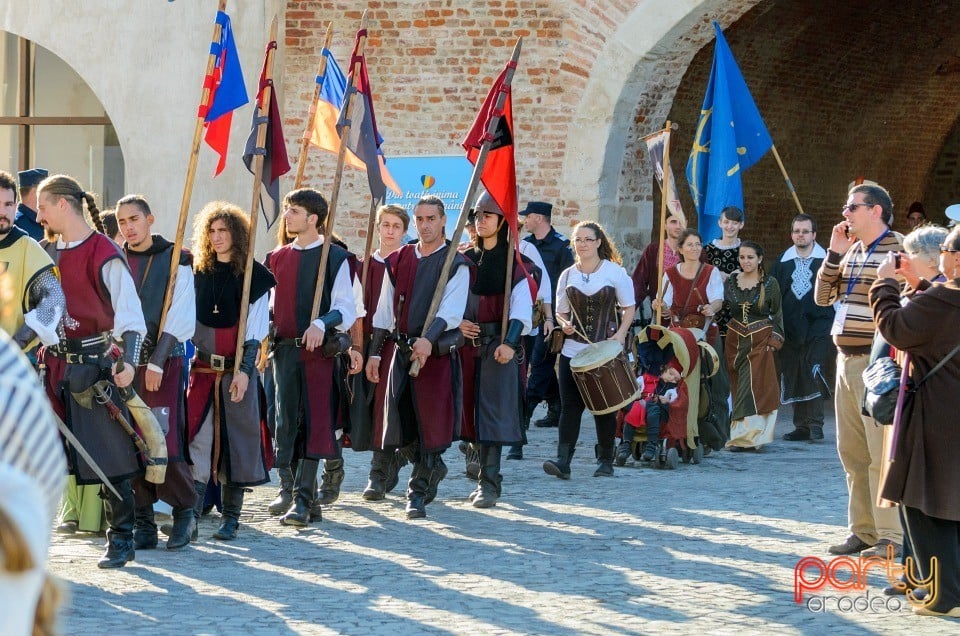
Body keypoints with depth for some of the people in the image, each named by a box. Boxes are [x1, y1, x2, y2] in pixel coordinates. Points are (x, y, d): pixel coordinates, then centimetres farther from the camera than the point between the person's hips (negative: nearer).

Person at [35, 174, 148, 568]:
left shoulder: (104, 254, -11)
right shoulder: (48, 254, 11)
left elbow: (130, 315, -15)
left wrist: (128, 361, -28)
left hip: (94, 365, -7)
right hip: (52, 365, 7)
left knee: (109, 454, -2)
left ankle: (121, 539, 8)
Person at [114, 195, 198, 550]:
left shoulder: (175, 260, 1)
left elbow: (181, 317, -6)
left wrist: (157, 360, -14)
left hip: (165, 363, -4)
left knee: (166, 445, -11)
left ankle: (185, 511, 10)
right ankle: (143, 524, 8)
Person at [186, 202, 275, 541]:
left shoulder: (253, 275, -1)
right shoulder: (197, 272, 9)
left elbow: (256, 330, -4)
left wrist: (244, 370, -13)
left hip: (237, 369, -2)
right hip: (202, 366, 2)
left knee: (234, 439, 1)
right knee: (198, 437, -6)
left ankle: (231, 516, 9)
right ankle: (190, 513, -8)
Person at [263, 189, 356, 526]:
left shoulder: (334, 257, -1)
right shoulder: (277, 258, 15)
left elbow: (346, 308, -5)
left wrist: (322, 324, -23)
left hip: (319, 351, -5)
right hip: (284, 349, 5)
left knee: (314, 422, -7)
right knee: (286, 420, 6)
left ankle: (303, 500, -8)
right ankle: (288, 488, 16)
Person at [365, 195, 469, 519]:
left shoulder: (455, 264, -2)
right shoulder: (398, 260, 11)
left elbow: (451, 310, -15)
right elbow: (384, 311, 14)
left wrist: (429, 339, -30)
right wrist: (374, 352, 9)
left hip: (438, 354, -5)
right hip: (402, 351, 5)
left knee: (430, 423, -5)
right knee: (402, 425, 5)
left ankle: (418, 493, 5)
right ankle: (434, 469, 30)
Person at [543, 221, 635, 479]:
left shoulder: (615, 272, -1)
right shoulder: (567, 275, 8)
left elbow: (629, 307, 4)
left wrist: (620, 333, -12)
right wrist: (564, 324, -5)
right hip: (573, 348, 2)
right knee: (570, 404, -6)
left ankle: (605, 461, 16)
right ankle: (563, 461, -12)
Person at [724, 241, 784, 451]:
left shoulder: (770, 283, 0)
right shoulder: (731, 281, 7)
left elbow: (777, 314, 4)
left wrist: (774, 340, -5)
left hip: (760, 341, -3)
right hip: (735, 340, 3)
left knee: (754, 385, -10)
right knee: (738, 386, 3)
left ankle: (748, 436, -10)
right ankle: (742, 436, 9)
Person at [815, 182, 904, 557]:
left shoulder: (896, 252, -10)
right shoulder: (851, 251, 15)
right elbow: (823, 297, 14)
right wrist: (834, 253, 3)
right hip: (846, 359, 9)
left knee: (881, 451, -9)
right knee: (851, 451, 11)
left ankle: (890, 536, -6)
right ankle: (863, 530, 19)